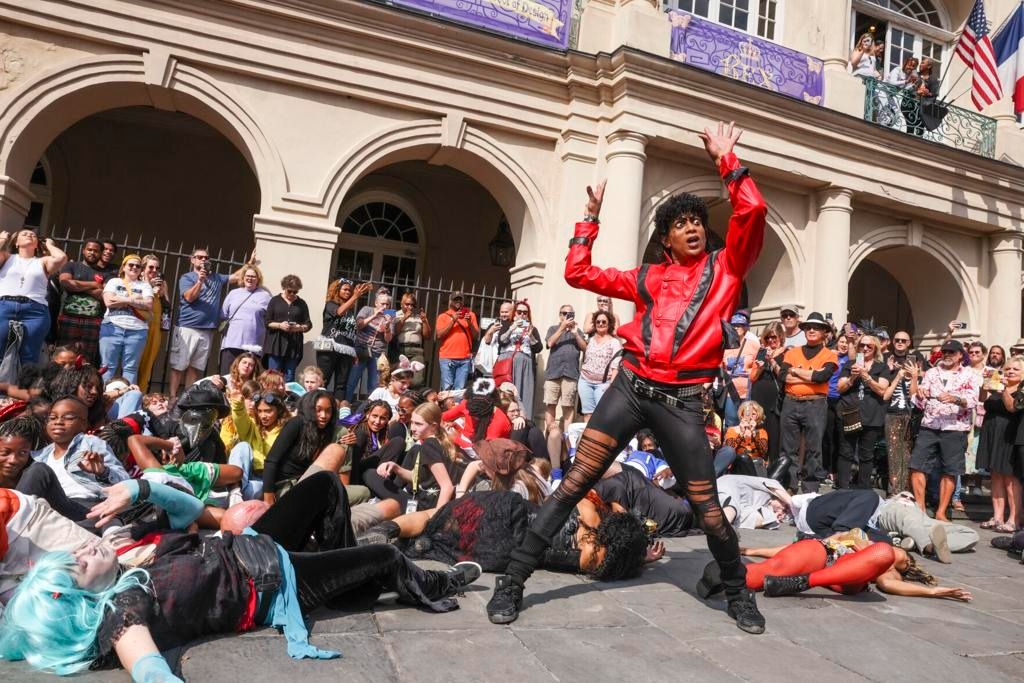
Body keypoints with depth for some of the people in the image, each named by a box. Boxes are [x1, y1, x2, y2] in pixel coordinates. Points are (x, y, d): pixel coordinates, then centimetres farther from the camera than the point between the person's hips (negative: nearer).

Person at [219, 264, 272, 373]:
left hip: (253, 345, -2)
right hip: (231, 342, 2)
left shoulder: (265, 296, 7)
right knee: (226, 376, 0)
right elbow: (223, 316, 16)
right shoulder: (233, 293, 16)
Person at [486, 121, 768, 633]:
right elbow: (578, 273, 16)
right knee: (574, 483, -3)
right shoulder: (648, 278, 15)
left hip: (683, 401, -1)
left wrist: (725, 159, 5)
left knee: (705, 506, 4)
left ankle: (738, 594, 30)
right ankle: (513, 581, 3)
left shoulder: (724, 269, 10)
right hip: (631, 389, 1)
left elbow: (752, 211, -4)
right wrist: (592, 217, 19)